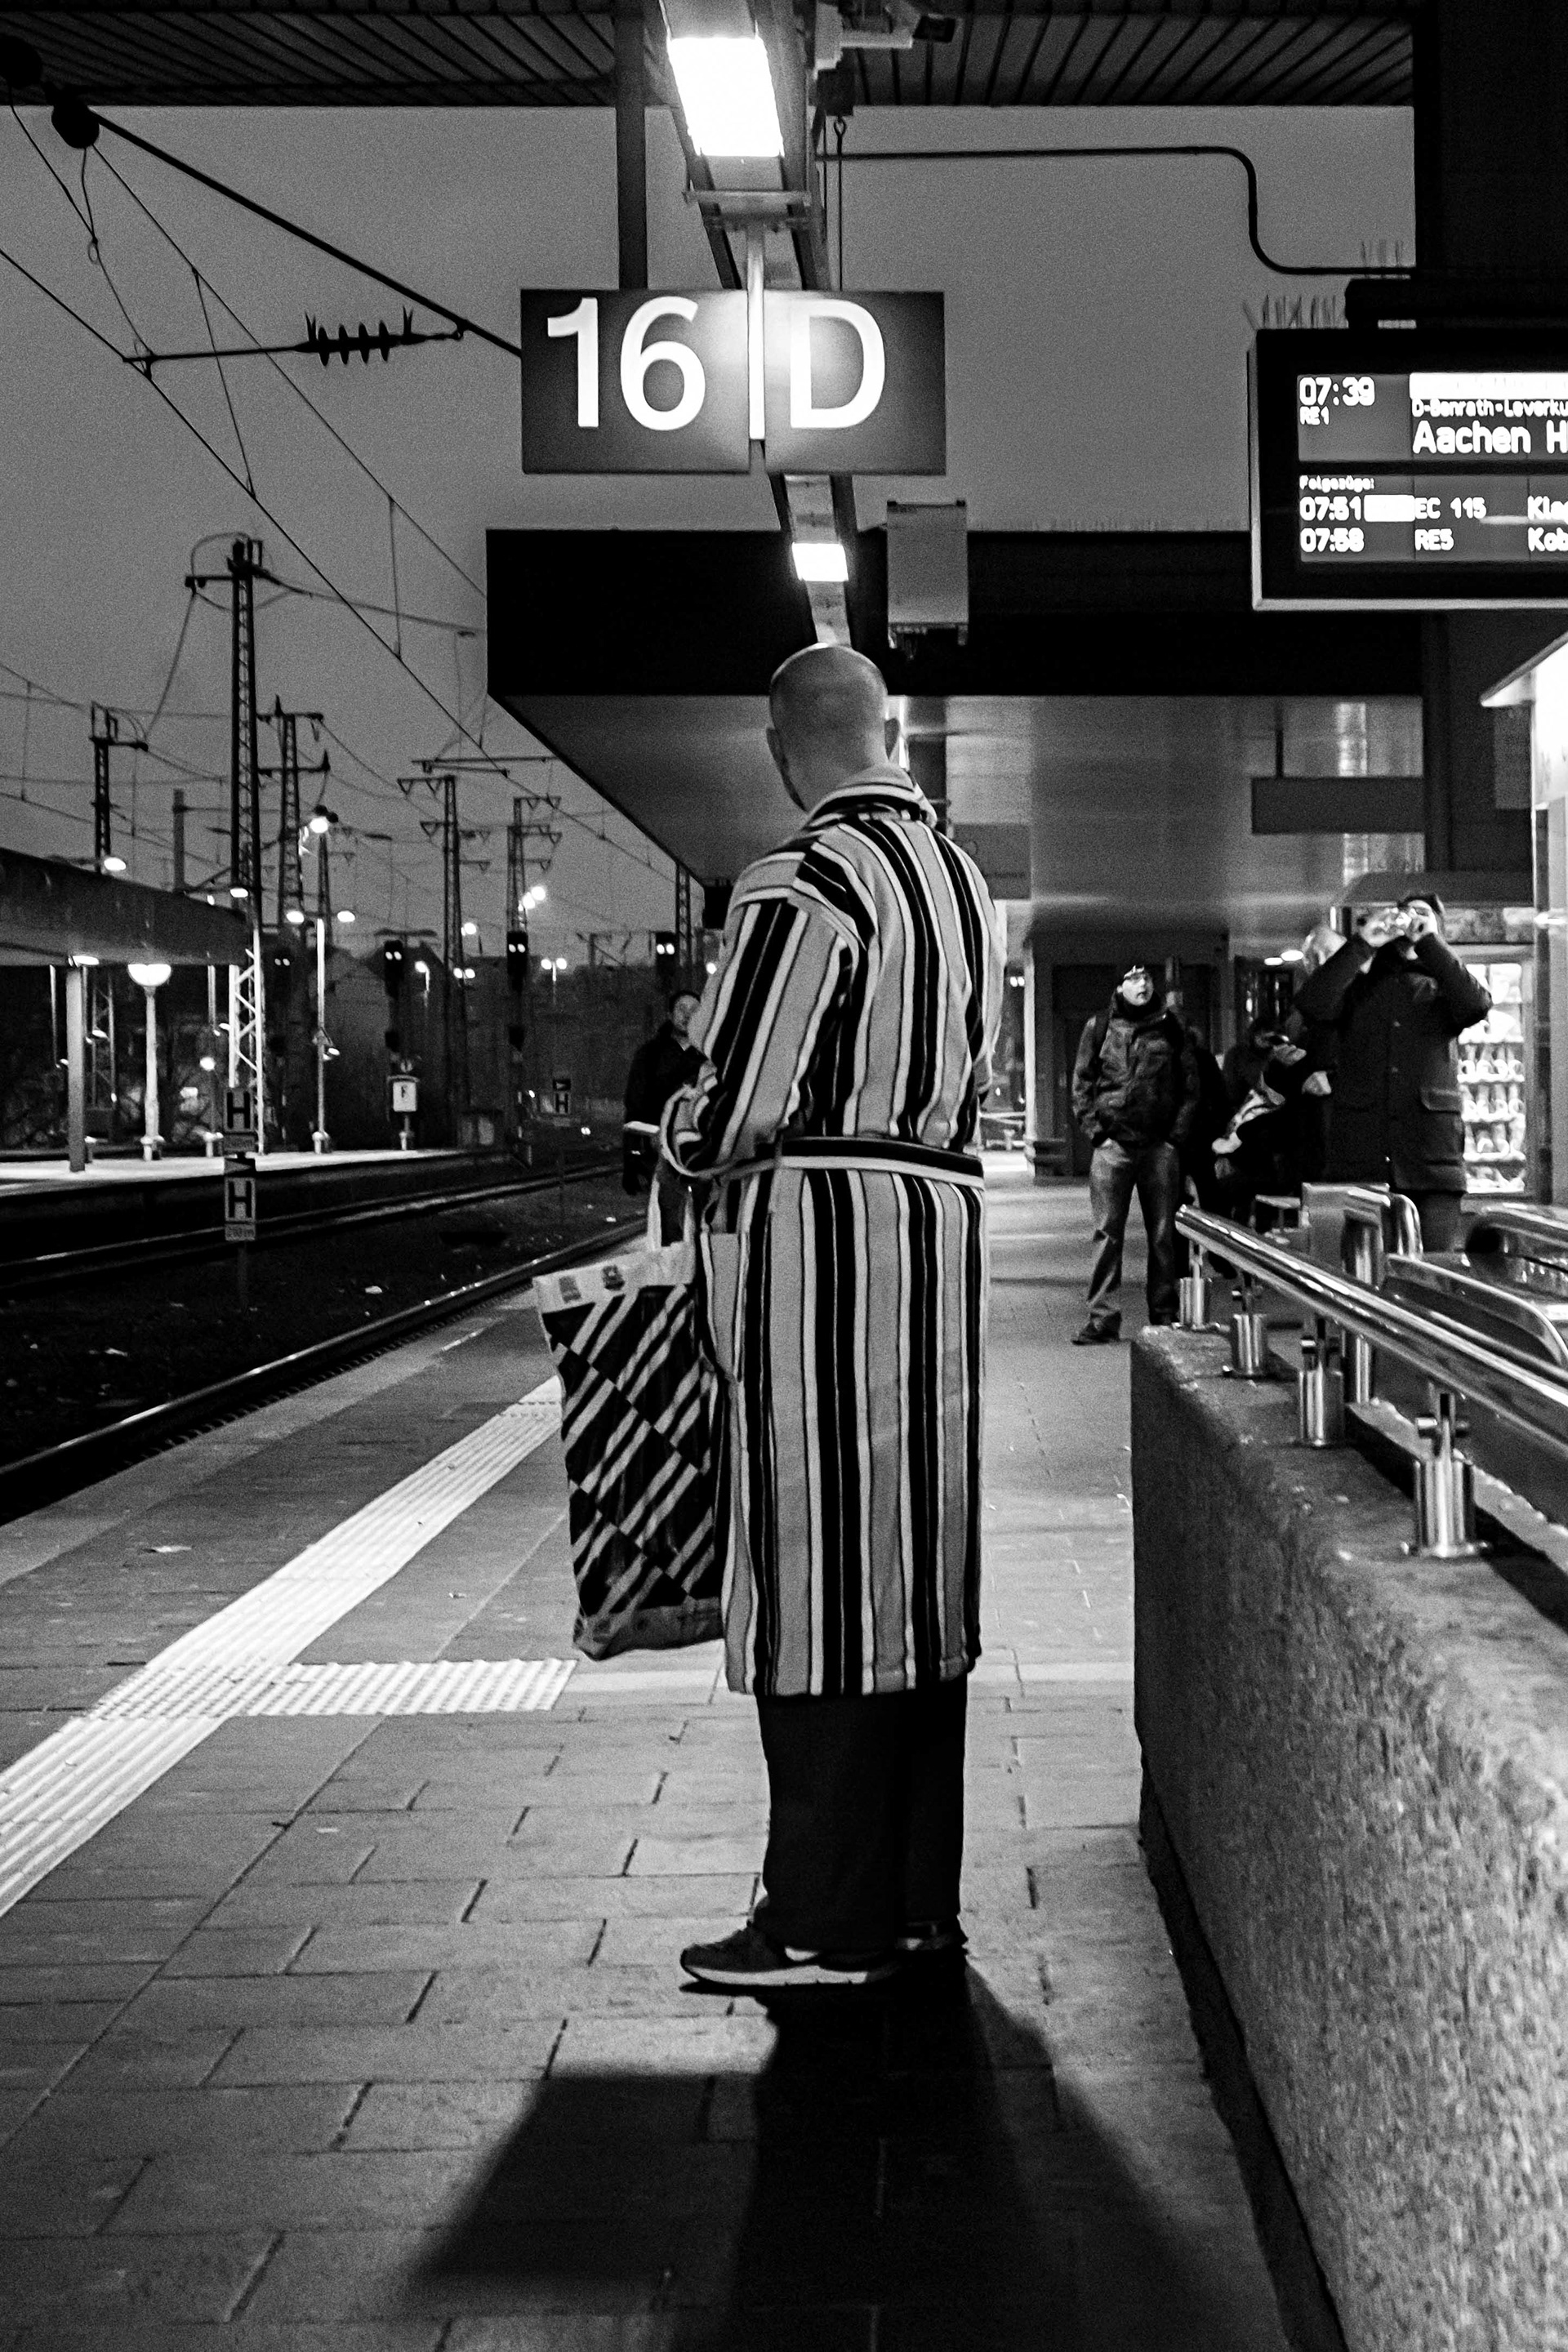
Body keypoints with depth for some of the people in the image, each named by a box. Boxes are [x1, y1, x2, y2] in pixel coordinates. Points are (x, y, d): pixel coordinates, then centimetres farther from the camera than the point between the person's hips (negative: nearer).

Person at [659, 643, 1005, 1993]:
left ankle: (828, 1921, 3)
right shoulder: (968, 884, 13)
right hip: (943, 1224, 8)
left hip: (814, 1238, -8)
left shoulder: (804, 891, -14)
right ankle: (918, 1900, 20)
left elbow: (729, 1122, -16)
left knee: (813, 1577, -2)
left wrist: (680, 1131, 4)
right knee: (917, 1575, 12)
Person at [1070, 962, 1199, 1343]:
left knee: (1163, 1235, 3)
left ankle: (1165, 1315, 11)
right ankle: (1103, 1318, -4)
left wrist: (1177, 1136, 1)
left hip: (1160, 1147, 1)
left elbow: (1190, 1086, 11)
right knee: (1107, 1233, -5)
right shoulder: (1100, 1029, 6)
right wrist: (1097, 1133, -4)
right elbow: (1082, 1086, 7)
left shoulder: (1171, 1029, 9)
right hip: (1113, 1145, -1)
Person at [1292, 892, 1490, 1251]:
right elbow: (1312, 1006, -5)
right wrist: (1362, 943, -8)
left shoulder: (1441, 989, 16)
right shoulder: (1357, 987, 16)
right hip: (1360, 1163, 0)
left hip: (1433, 1156, 0)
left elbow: (1477, 1006, -7)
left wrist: (1428, 941, -7)